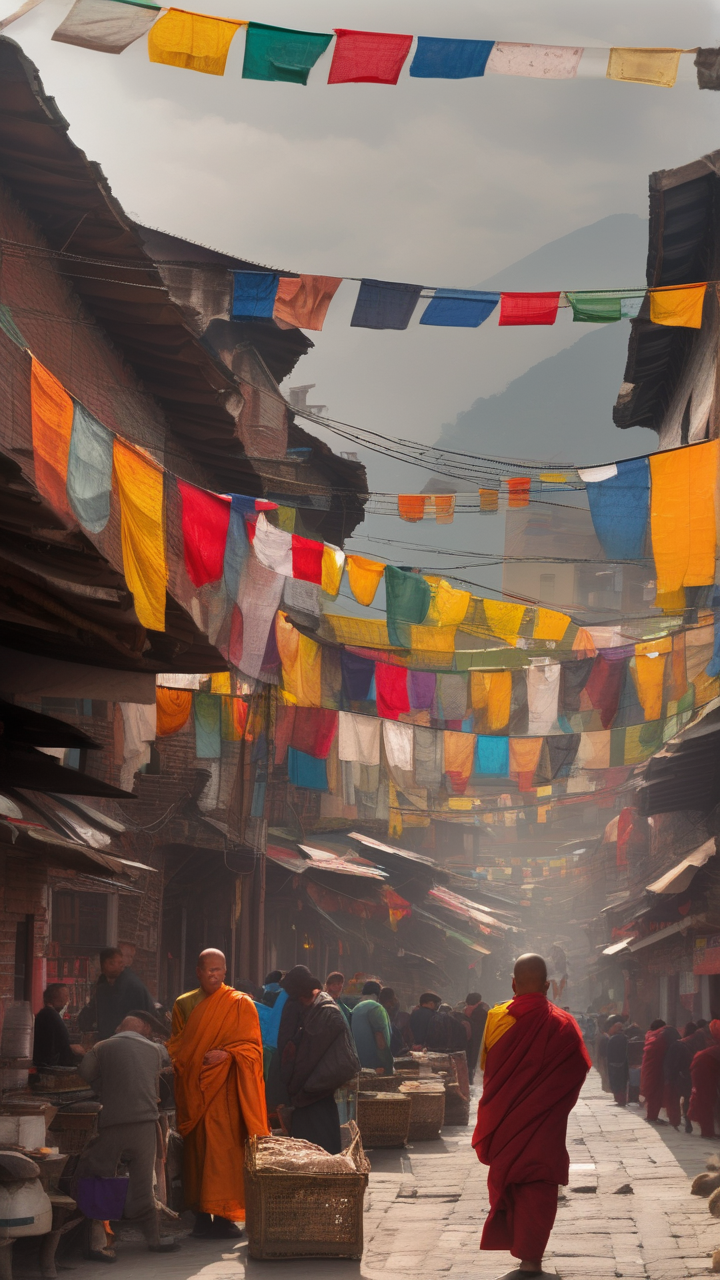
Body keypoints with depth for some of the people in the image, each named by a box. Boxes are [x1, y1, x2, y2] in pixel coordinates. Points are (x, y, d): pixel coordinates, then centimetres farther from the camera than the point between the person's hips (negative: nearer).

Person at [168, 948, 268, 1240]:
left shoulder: (241, 1004, 3)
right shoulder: (184, 1005, 14)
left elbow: (252, 1046, -1)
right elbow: (175, 1048, 16)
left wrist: (226, 1054, -18)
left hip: (226, 1089, -3)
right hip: (193, 1090, 3)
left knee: (223, 1148, -10)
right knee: (197, 1148, 1)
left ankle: (222, 1215, -9)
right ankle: (202, 1215, 4)